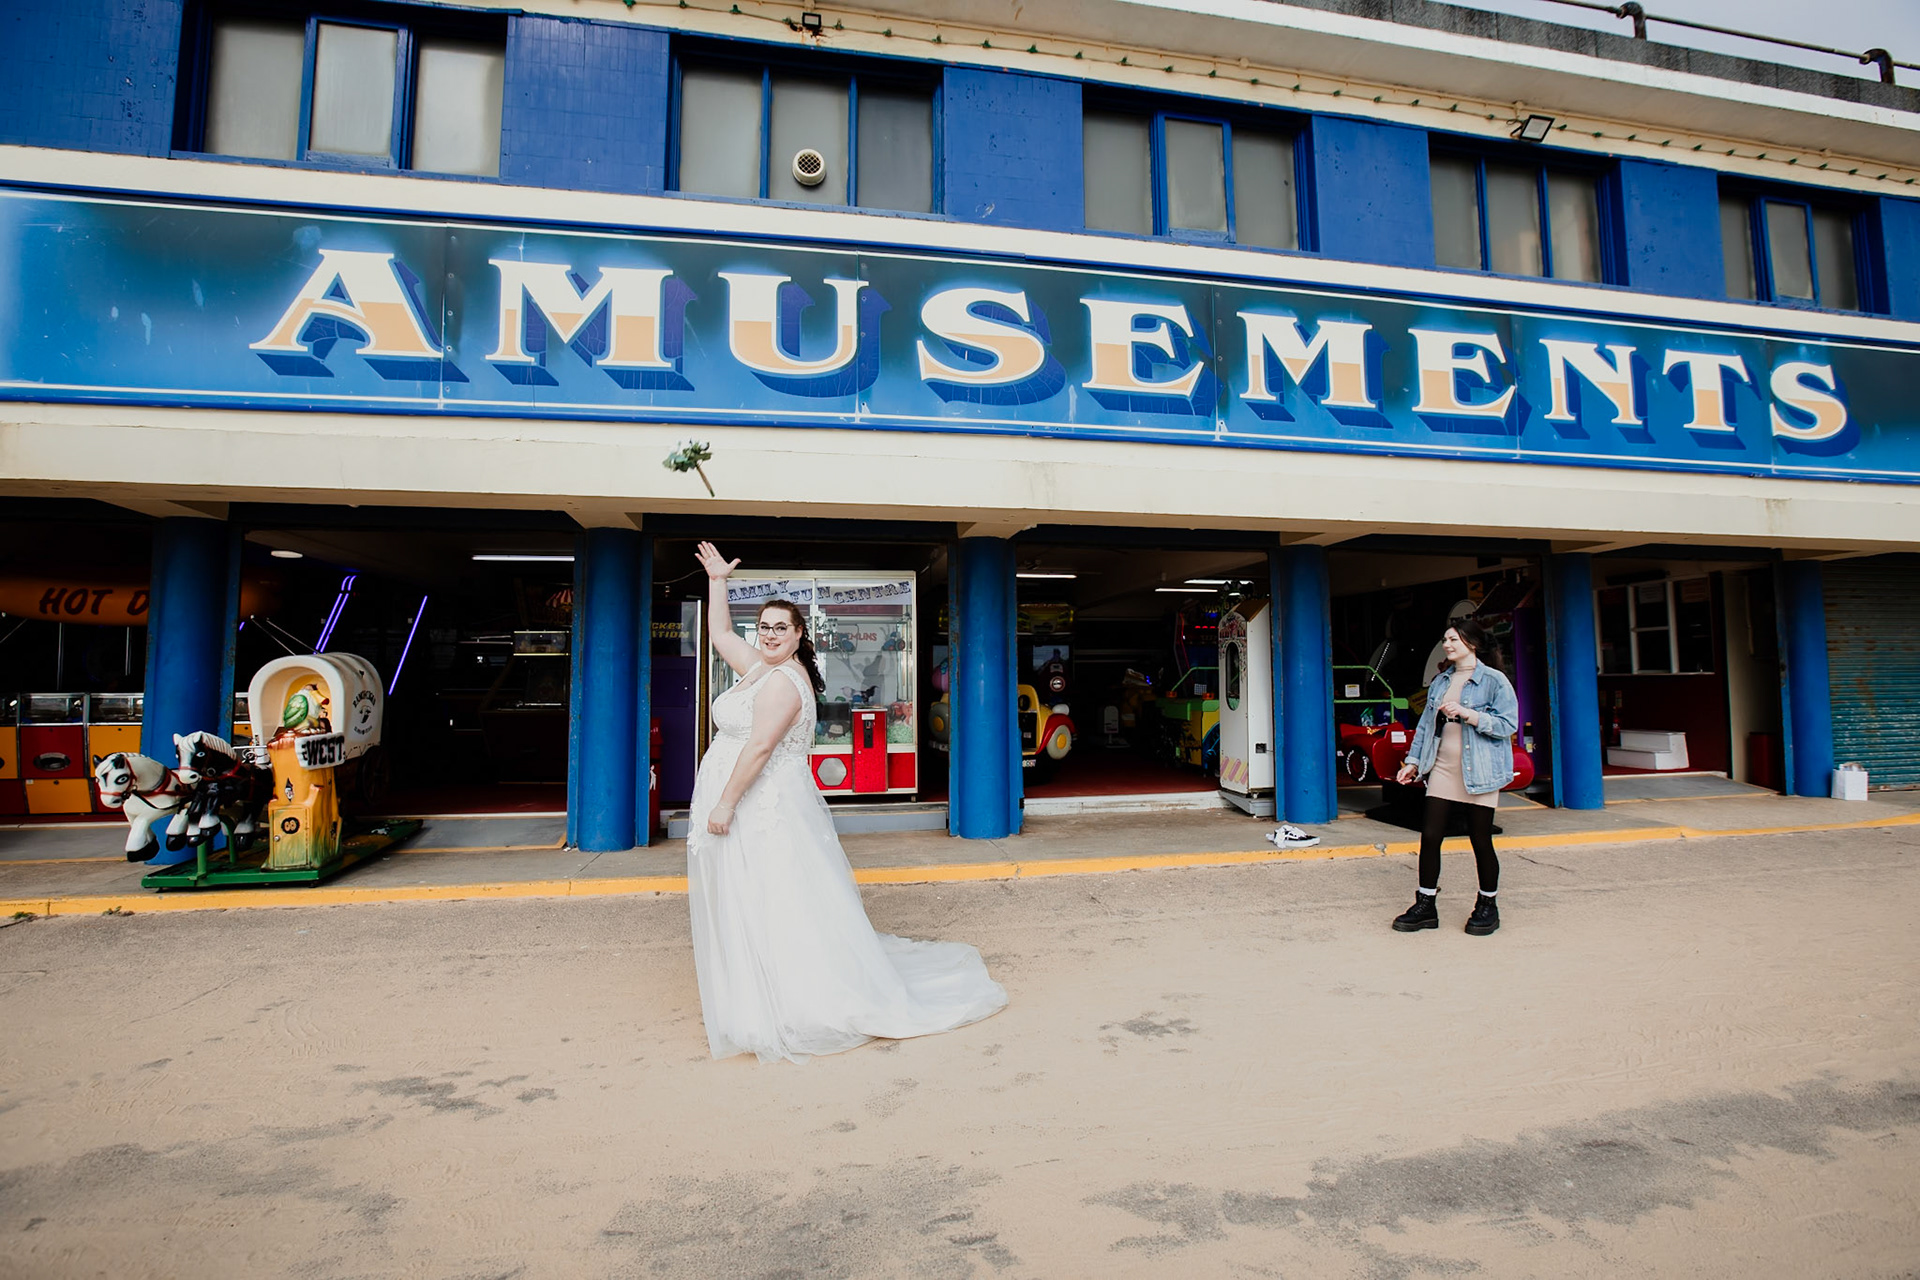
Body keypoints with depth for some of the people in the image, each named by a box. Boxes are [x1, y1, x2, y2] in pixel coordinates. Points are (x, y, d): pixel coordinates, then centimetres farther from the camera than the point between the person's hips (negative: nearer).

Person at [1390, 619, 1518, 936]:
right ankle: (1425, 906, 10)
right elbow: (1426, 724, 16)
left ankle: (1487, 907, 23)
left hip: (1478, 774, -5)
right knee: (1429, 837, 1)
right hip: (1442, 770, 5)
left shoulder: (1494, 681, -4)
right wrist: (1413, 761, 10)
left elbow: (1507, 725, -11)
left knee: (1481, 841, 4)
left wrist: (1466, 714, -22)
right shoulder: (1440, 682, 14)